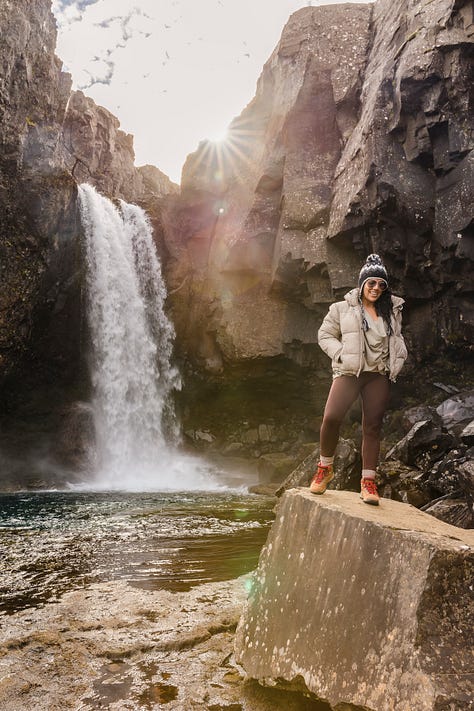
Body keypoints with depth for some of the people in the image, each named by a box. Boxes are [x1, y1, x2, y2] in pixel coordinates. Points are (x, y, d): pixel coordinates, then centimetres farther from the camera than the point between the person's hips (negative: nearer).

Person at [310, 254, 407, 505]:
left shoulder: (392, 310, 13)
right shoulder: (342, 309, 3)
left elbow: (398, 340, 25)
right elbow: (325, 335, 6)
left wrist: (397, 362, 10)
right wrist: (341, 354, -8)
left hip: (379, 375, 3)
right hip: (349, 371, -3)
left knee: (373, 427, 1)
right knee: (331, 417, -20)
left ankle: (368, 481, 9)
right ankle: (325, 468, 1)